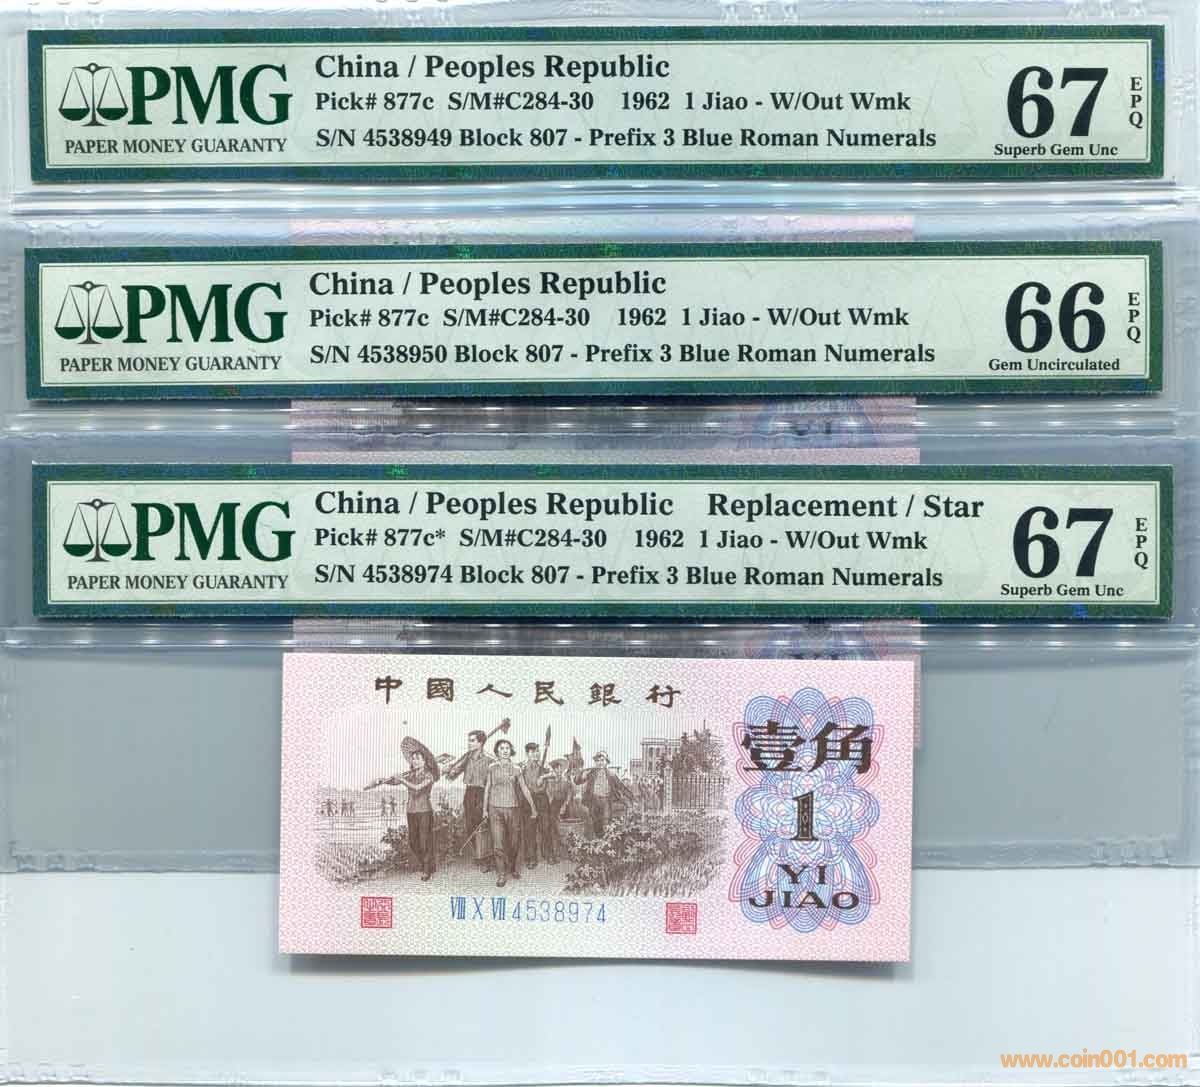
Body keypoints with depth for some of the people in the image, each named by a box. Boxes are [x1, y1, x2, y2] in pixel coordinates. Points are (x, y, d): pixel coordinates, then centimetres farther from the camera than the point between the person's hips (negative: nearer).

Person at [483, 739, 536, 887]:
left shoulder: (516, 769, 3)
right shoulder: (492, 768, 4)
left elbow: (524, 789, 6)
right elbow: (487, 789, 10)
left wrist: (533, 807, 5)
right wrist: (485, 808, 10)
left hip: (512, 808, 1)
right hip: (495, 809, -1)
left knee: (514, 841, 8)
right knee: (498, 843, -8)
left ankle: (514, 869, 28)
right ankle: (501, 875, -2)